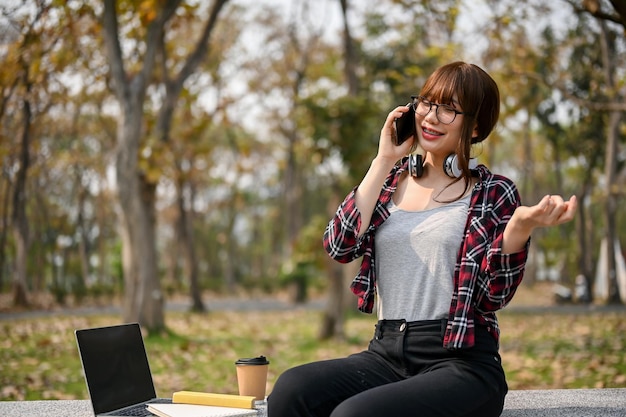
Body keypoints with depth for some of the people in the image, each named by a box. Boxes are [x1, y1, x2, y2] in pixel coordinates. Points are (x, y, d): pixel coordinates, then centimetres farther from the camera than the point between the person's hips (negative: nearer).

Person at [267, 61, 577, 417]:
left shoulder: (493, 193, 4)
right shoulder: (392, 180, 14)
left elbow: (493, 296, -5)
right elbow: (340, 246, -3)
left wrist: (521, 226, -20)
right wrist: (384, 161, 0)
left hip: (461, 363, -4)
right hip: (386, 353, 4)